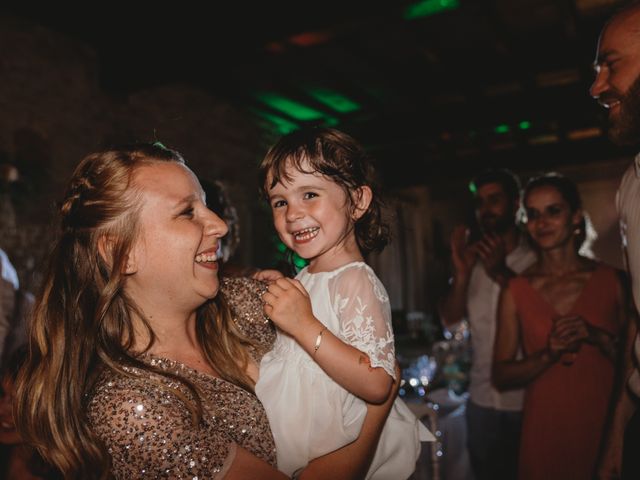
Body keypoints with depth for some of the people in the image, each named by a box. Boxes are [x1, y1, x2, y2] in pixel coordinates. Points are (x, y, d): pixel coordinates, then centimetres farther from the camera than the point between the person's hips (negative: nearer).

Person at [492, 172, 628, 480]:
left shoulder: (611, 279, -2)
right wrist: (549, 354, -16)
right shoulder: (516, 290, -3)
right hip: (544, 430, 0)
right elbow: (501, 377, -2)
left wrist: (598, 337, -17)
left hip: (604, 427, 0)